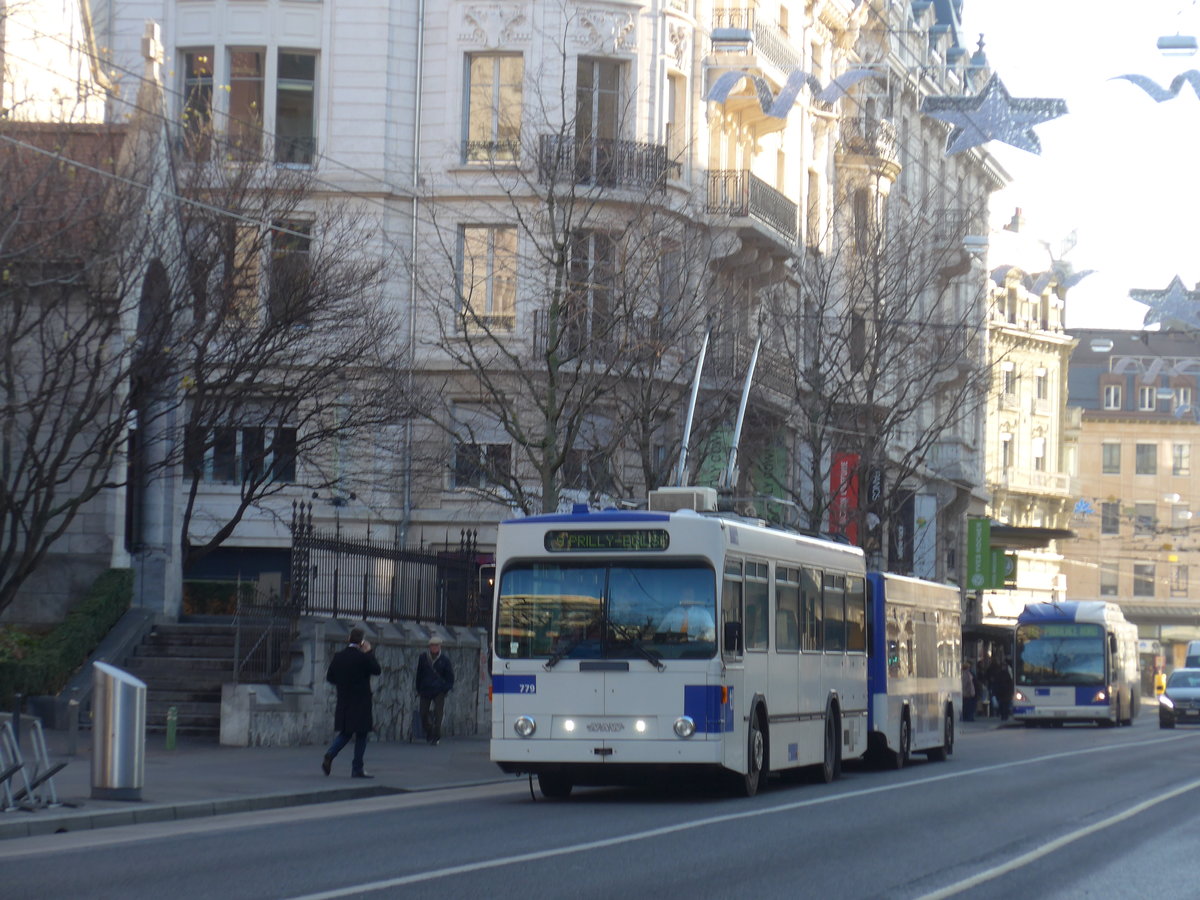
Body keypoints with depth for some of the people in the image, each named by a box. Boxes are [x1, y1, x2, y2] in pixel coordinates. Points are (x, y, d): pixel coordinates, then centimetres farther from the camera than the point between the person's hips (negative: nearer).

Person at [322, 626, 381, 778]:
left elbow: (329, 677, 7)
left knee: (345, 733, 16)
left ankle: (329, 755, -7)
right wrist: (370, 652, 2)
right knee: (361, 734, 4)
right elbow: (377, 670, -2)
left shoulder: (338, 656, 3)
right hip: (360, 702, -5)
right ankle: (357, 769, 5)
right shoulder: (363, 657, -14)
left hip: (343, 701, 5)